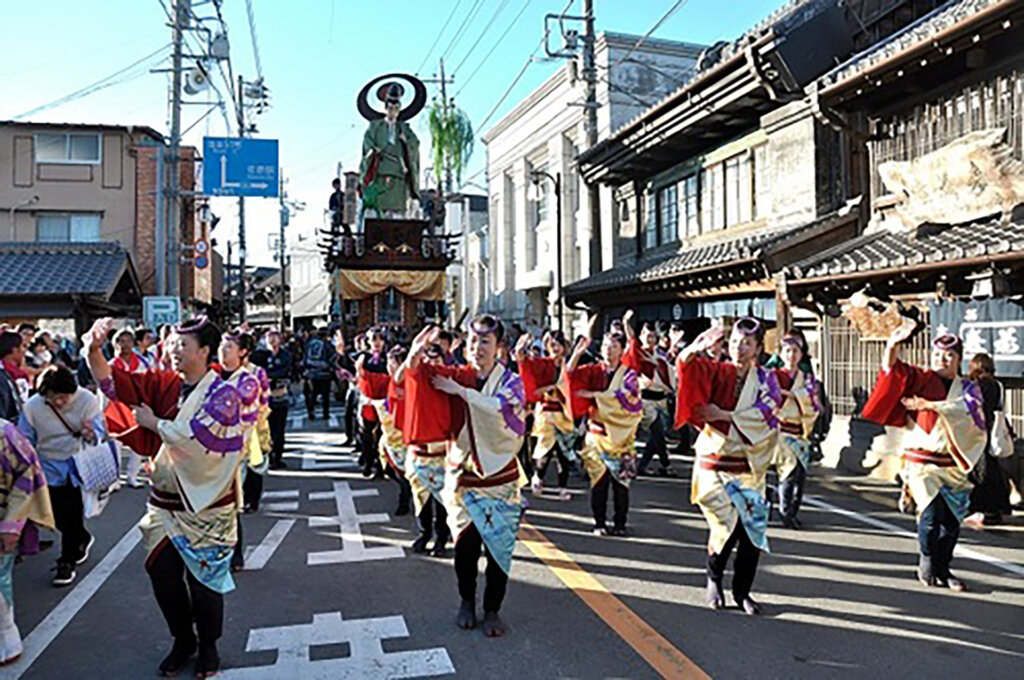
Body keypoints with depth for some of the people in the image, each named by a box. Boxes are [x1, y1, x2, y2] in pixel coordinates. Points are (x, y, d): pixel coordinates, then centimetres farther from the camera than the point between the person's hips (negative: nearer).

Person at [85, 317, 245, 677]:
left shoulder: (224, 394, -14)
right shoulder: (164, 383, 2)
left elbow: (195, 437, -26)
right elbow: (114, 382, 0)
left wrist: (153, 422, -13)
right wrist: (94, 350, -17)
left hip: (206, 505, -5)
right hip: (164, 500, 5)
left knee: (203, 579, 5)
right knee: (162, 574, 8)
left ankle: (208, 646, 30)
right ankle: (183, 640, 33)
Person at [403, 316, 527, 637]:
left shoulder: (511, 381, -2)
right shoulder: (457, 376, 3)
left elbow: (501, 408, -23)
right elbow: (416, 372, -10)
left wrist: (460, 391, -20)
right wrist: (416, 353, -32)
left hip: (500, 478, -1)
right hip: (463, 475, 1)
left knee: (499, 546, 1)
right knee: (465, 544, 0)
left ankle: (492, 610, 21)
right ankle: (467, 601, 27)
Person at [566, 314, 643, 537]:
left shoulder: (628, 373, 3)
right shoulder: (594, 371, 8)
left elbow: (627, 396, -15)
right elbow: (571, 374, -4)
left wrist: (595, 395, -20)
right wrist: (578, 351, -17)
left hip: (620, 434, -1)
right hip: (597, 433, 1)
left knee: (620, 480, 0)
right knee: (599, 479, 0)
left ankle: (619, 523, 11)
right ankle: (599, 523, 9)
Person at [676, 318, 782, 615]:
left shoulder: (765, 378, 6)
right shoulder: (717, 372, 1)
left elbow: (769, 410, -12)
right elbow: (686, 366, -17)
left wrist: (723, 415, -20)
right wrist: (695, 350, -40)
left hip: (749, 466, 2)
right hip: (715, 463, -2)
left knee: (753, 527, -1)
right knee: (728, 523, -10)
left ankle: (742, 591, 19)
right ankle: (714, 579, 19)